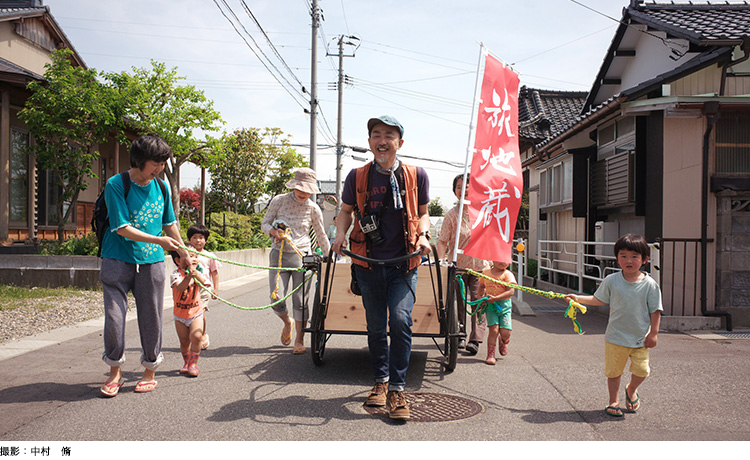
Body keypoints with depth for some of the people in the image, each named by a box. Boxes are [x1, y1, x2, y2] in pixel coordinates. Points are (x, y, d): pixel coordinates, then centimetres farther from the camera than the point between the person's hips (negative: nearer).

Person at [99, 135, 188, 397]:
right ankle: (115, 373, 16)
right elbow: (122, 228, -15)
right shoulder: (116, 185, -9)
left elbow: (170, 224, 19)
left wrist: (184, 253, 24)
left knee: (151, 318, 6)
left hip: (151, 261, 3)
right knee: (114, 317, -4)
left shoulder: (161, 186, 6)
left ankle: (150, 372, 22)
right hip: (118, 260, -3)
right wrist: (159, 240, -19)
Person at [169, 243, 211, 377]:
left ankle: (193, 363, -1)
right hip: (180, 314, 0)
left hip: (196, 312, 1)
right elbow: (180, 287, -33)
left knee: (196, 337, -16)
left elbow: (206, 283, -21)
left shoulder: (199, 271, -4)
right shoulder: (176, 274, -14)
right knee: (184, 341, 6)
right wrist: (189, 276, -50)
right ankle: (186, 363, 29)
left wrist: (196, 274, -38)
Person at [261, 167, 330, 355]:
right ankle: (287, 322, 26)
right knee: (276, 299, -7)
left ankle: (299, 340, 14)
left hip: (302, 256, 0)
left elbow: (321, 236, 14)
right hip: (279, 255, 1)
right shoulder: (279, 200, 1)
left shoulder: (313, 209, 2)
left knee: (300, 301, -2)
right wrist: (273, 231, -13)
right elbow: (265, 223, 9)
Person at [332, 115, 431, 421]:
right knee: (376, 326, 10)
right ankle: (381, 380, 31)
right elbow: (346, 210, 14)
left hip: (404, 263, -1)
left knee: (400, 319, -16)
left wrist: (424, 235, -6)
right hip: (368, 263, 2)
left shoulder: (416, 175, 0)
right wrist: (341, 233, -5)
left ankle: (397, 389, -4)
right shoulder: (357, 177, 1)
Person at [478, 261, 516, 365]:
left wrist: (495, 298, -20)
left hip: (504, 305, -1)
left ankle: (503, 342, 31)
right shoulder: (486, 273, 6)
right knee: (494, 330, -14)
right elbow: (482, 286, 23)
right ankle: (490, 355, 1)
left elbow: (511, 291, -15)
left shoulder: (507, 274, -5)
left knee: (505, 332, -7)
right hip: (490, 305, 1)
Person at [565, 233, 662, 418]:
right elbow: (599, 299, 11)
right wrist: (578, 298, 5)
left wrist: (653, 333, -3)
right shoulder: (611, 281, -3)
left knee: (641, 370, -4)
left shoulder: (650, 284, -5)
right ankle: (614, 401, 28)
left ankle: (631, 390, 29)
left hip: (640, 338, 0)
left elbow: (655, 310, 0)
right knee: (614, 371, 7)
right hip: (616, 337, 1)